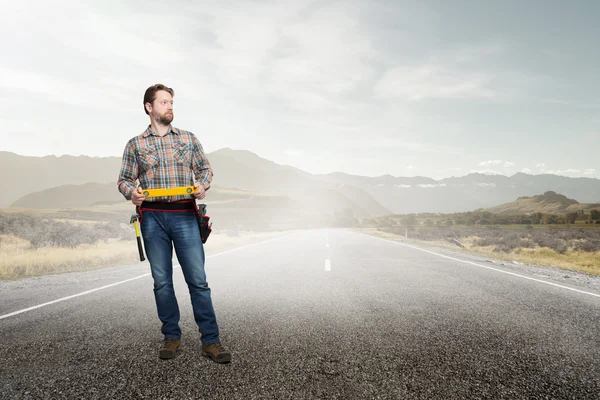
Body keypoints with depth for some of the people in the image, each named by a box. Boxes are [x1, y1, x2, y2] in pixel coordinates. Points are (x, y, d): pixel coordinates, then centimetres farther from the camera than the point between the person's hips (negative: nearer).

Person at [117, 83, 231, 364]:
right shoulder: (135, 144, 9)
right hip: (153, 217, 1)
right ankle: (171, 337, 18)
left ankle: (210, 340, 2)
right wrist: (132, 193, -13)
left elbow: (205, 168, 13)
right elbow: (125, 179, 9)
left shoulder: (189, 139, 11)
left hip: (185, 215, 0)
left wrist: (203, 185, -8)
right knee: (162, 280, 6)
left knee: (197, 279, -4)